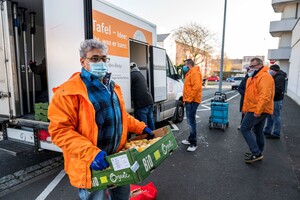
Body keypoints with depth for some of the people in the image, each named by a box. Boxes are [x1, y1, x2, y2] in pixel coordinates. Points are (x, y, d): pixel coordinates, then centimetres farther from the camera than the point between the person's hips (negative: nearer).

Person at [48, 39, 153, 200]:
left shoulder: (111, 86, 10)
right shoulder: (69, 91, -16)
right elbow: (60, 130, -21)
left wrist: (140, 127, 11)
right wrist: (91, 153, -30)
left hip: (117, 157, 7)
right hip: (91, 164, -7)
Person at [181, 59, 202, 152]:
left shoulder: (195, 73, -13)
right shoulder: (190, 73, 20)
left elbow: (197, 86, -25)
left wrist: (190, 98, -23)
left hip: (192, 101, -11)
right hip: (189, 100, 11)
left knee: (191, 121, -9)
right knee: (190, 120, 16)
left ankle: (193, 143, -2)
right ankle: (190, 139, 27)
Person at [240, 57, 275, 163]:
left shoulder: (264, 77, -17)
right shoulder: (253, 77, 16)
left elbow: (265, 96, -27)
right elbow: (249, 95, 19)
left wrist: (257, 111, -28)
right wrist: (245, 108, 18)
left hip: (257, 110, -11)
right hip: (259, 110, 11)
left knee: (245, 129, -6)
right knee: (258, 131, 17)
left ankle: (256, 153, -3)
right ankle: (258, 153, 29)